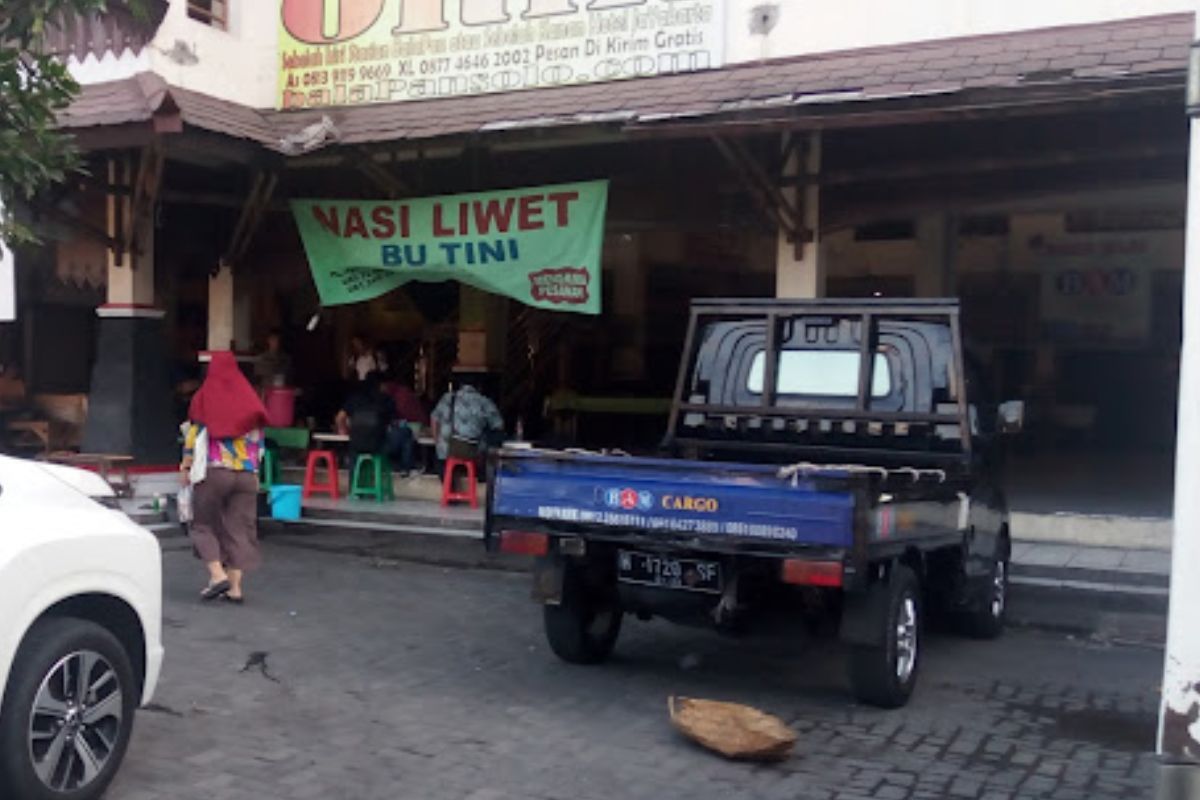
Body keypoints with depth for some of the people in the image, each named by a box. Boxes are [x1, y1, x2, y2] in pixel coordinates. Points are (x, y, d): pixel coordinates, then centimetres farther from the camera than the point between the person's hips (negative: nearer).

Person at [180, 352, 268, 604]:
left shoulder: (204, 397, 0)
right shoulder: (250, 399, 10)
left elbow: (193, 435, -3)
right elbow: (258, 441, 11)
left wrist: (186, 466, 4)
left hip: (213, 470, -3)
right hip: (247, 473, 3)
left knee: (204, 524, 9)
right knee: (239, 527, 5)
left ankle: (218, 575, -6)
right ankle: (235, 586, 3)